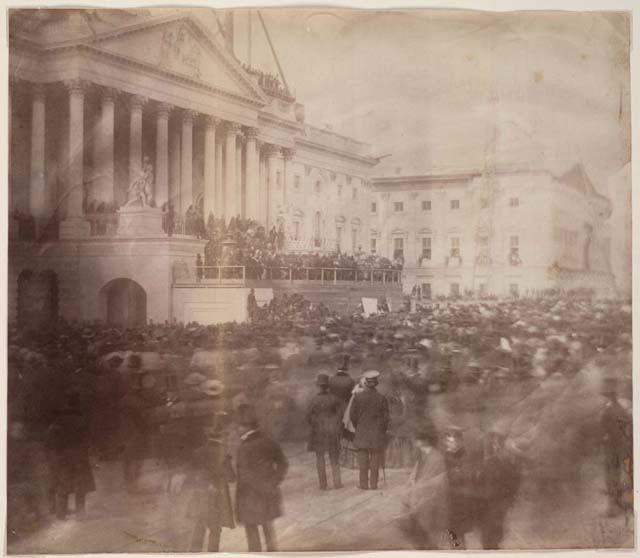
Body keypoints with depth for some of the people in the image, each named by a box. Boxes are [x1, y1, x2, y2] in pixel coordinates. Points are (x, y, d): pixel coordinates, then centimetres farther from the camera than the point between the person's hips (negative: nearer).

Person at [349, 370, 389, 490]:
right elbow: (386, 418, -6)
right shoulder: (382, 399, -10)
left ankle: (364, 484, 8)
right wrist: (382, 431, 10)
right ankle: (373, 484, 9)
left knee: (363, 459, 7)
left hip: (362, 432, 0)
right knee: (375, 460, 8)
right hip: (377, 434, 0)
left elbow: (352, 415, -3)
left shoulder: (358, 397, -9)